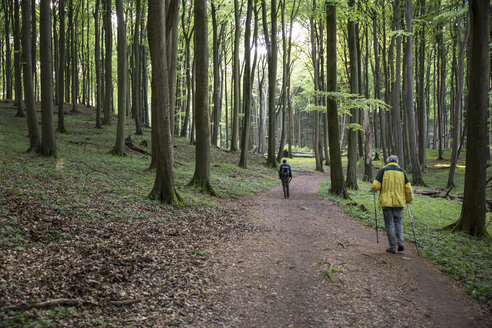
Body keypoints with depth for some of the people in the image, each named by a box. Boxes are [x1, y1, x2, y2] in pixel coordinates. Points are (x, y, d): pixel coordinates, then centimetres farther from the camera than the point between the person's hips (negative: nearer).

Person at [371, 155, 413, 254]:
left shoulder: (383, 171, -2)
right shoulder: (402, 172, 7)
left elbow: (375, 187, -9)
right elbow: (408, 188, 4)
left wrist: (373, 188, 14)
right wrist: (409, 199, 18)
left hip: (386, 201, -3)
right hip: (398, 202, 3)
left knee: (389, 224, 4)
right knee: (398, 222, 17)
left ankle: (393, 247, 4)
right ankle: (401, 242, 0)